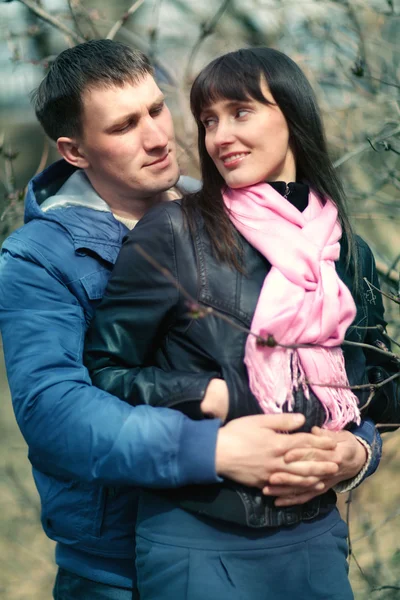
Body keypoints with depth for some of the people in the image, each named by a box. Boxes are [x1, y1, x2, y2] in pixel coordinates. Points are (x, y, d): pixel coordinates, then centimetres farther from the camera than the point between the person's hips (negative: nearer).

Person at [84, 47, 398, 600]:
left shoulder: (349, 254, 8)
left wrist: (353, 455, -6)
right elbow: (103, 372, -6)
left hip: (314, 536, 4)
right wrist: (222, 399, -15)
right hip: (197, 539, -4)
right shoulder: (173, 233, -5)